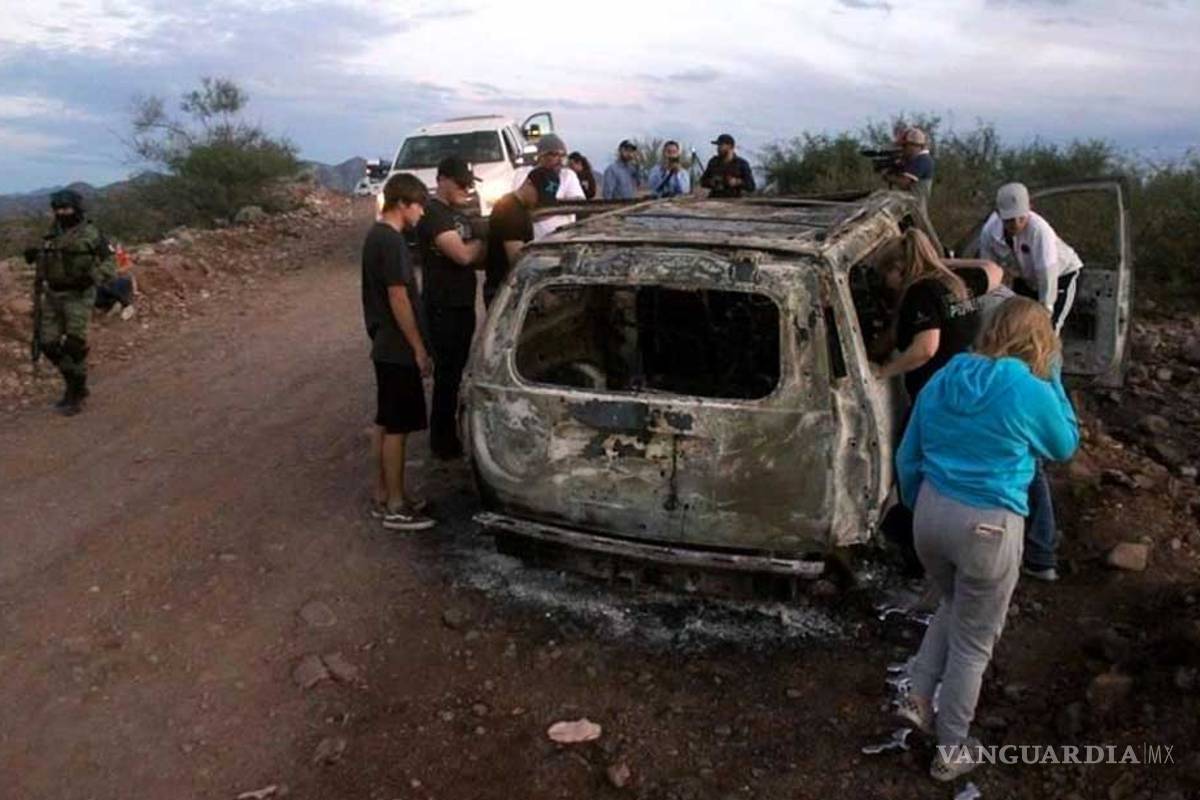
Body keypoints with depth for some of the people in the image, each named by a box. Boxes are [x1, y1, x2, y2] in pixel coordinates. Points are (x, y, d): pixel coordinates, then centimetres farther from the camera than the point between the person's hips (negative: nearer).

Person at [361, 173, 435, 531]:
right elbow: (398, 298, -21)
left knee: (385, 423, 15)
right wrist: (419, 349, -16)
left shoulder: (376, 234, 13)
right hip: (398, 349, -10)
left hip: (385, 346, 10)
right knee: (397, 427, -3)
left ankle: (382, 496, 24)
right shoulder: (391, 240, -18)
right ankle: (395, 507, 6)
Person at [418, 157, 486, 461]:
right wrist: (483, 239, -7)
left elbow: (473, 257, 18)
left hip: (462, 304, 9)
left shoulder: (456, 213, 15)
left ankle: (452, 432, 31)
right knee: (447, 373, -1)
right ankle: (443, 443, 10)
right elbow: (462, 254, -24)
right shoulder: (433, 214, -15)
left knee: (458, 370, 17)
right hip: (443, 307, -9)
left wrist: (481, 252, -2)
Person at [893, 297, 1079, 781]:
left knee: (954, 608, 31)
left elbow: (907, 460, 9)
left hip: (932, 514, 5)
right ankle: (951, 751, 27)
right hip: (988, 527, -5)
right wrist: (1053, 379, 9)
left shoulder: (942, 381, 3)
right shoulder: (1031, 392, -13)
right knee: (973, 641, 13)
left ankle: (919, 696, 25)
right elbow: (1066, 446, 8)